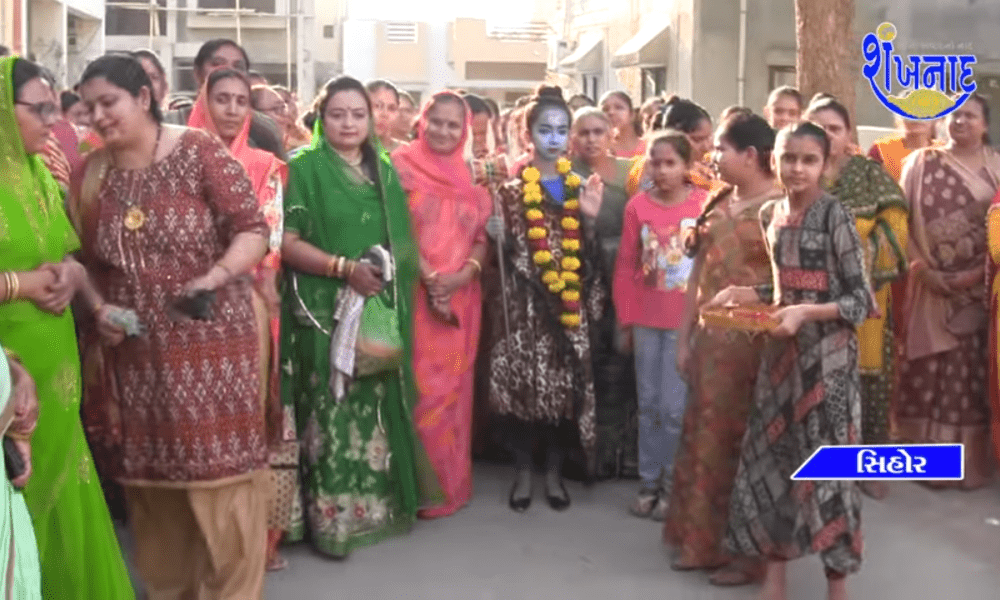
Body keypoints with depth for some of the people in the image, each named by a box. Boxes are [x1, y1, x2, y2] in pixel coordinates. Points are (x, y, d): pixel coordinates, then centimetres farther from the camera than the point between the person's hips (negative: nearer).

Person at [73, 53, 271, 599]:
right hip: (136, 352, 4)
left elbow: (253, 230, -9)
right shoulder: (91, 175, 8)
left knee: (218, 470, -2)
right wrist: (98, 307, -4)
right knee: (149, 477, 11)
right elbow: (85, 260, 14)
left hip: (213, 342, -4)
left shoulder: (199, 152, -6)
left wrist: (214, 277, -24)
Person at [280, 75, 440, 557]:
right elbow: (287, 243, -10)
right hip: (326, 311, -5)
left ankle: (376, 504, 22)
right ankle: (332, 517, 6)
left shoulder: (383, 169, 12)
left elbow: (401, 239, 18)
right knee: (332, 412, -4)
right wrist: (345, 268, -18)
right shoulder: (305, 168, -3)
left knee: (377, 407, 9)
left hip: (381, 309, 5)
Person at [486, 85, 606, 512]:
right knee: (522, 382, -4)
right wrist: (499, 238, -19)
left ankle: (554, 473, 19)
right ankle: (523, 473, 14)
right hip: (524, 303, -2)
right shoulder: (512, 188, 2)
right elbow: (507, 252, 1)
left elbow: (588, 255, 7)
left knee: (567, 385, 2)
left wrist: (589, 220, -8)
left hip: (570, 304, 2)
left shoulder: (580, 186, 8)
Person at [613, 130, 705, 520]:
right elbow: (625, 266, 3)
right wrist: (626, 318, 2)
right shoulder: (638, 206, 0)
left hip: (688, 320, -3)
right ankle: (649, 482, 24)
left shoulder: (705, 204, -5)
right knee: (648, 404, 11)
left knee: (674, 407, -1)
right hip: (646, 319, 3)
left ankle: (673, 485, 16)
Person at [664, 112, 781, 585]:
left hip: (756, 341, -6)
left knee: (749, 443, 4)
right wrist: (684, 337, 12)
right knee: (707, 436, 13)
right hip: (711, 338, 7)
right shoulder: (716, 205, 11)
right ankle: (704, 541, 26)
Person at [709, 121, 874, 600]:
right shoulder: (770, 214, 6)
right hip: (781, 351, 6)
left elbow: (861, 300, -12)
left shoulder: (835, 216, -12)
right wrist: (747, 293, 1)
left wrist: (805, 313, -23)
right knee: (771, 454, 9)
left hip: (827, 356, -6)